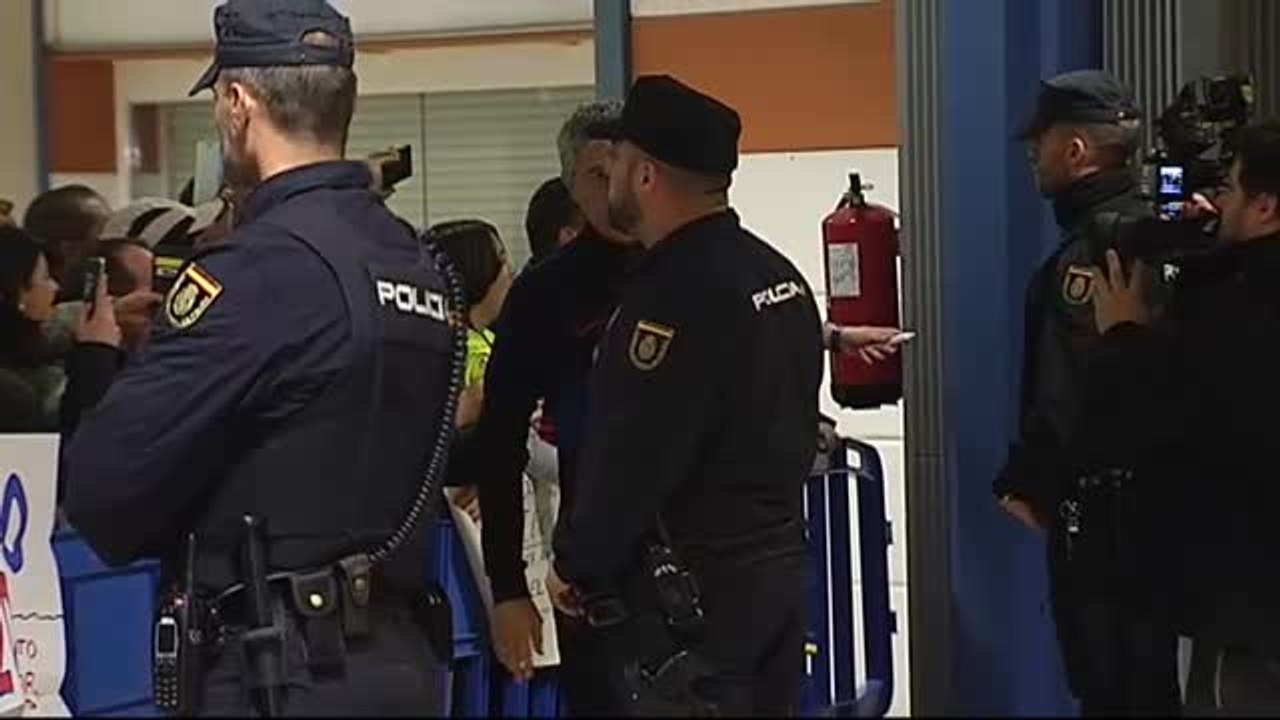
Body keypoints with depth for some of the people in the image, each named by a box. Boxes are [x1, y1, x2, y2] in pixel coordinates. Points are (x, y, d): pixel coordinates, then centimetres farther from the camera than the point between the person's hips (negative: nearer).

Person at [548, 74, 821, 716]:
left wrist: (574, 565, -7)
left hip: (687, 593, -10)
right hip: (778, 568, 10)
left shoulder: (676, 294, -19)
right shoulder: (780, 276, 11)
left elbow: (631, 458, -20)